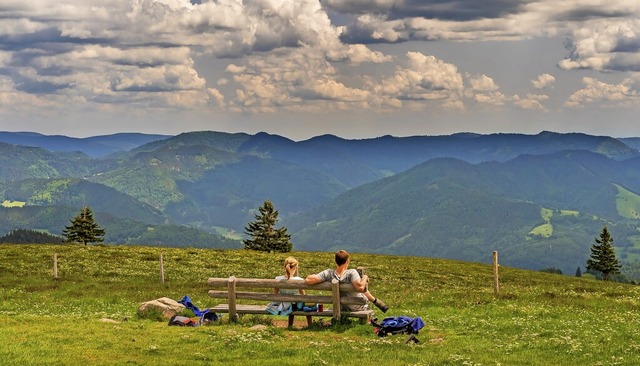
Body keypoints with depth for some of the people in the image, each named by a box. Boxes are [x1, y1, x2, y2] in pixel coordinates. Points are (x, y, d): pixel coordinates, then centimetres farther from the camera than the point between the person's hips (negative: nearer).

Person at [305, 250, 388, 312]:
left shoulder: (328, 273, -23)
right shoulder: (351, 273, -32)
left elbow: (308, 280, -30)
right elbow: (360, 287, -48)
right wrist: (364, 278, -28)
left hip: (347, 309, 3)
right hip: (361, 308, -3)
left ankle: (375, 300, 48)